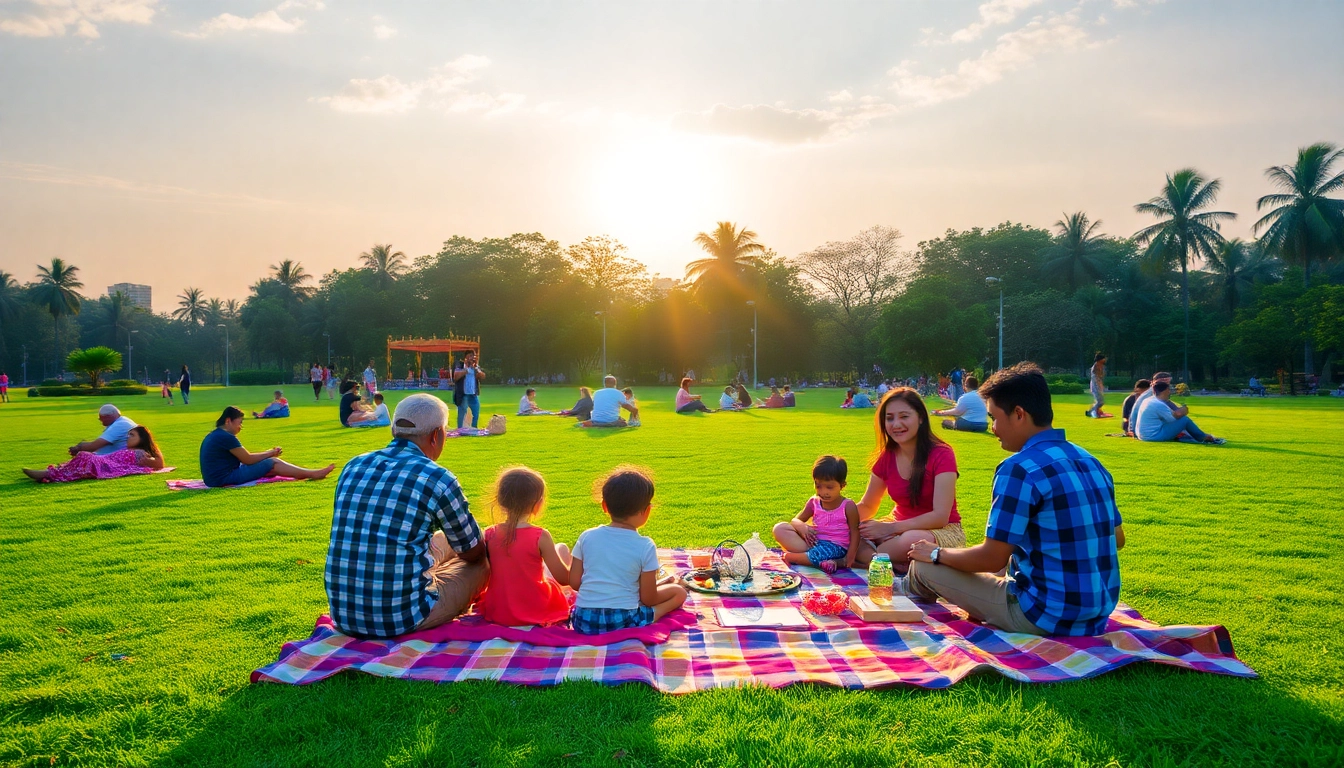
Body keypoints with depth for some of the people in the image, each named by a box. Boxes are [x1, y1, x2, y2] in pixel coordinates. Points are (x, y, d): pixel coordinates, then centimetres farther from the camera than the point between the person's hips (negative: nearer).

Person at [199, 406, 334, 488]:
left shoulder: (214, 436, 15)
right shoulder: (226, 437, -17)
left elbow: (244, 457, 14)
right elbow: (248, 459, -13)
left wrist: (269, 452, 9)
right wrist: (271, 453, 2)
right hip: (226, 478, -10)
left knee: (270, 460, 12)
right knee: (272, 463, -6)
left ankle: (310, 473, 13)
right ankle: (313, 474, 0)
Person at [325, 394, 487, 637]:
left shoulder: (353, 466, 5)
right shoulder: (438, 480, -12)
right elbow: (473, 552, 3)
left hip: (343, 616, 6)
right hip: (402, 618, -6)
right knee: (482, 563, 17)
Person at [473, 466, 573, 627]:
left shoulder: (489, 534, -9)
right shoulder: (540, 537, -19)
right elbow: (564, 578, -13)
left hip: (497, 613, 4)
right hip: (537, 612, -4)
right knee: (562, 549, 16)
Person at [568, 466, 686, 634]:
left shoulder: (587, 537, 0)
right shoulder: (646, 546, -9)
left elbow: (574, 582, 5)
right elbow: (648, 598, -4)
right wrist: (663, 583, 18)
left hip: (583, 622, 4)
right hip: (624, 622, -4)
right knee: (679, 591, 11)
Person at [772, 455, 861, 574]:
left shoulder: (848, 506, -5)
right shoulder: (814, 502, 6)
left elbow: (854, 534, -4)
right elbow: (796, 520, 10)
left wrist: (849, 560, -15)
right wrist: (801, 526, -16)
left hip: (835, 547, -5)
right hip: (815, 542, 5)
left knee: (826, 551, -43)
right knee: (779, 528, -13)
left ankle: (790, 556, -19)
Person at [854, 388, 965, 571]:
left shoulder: (941, 455, -15)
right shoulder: (886, 458, 0)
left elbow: (941, 516, -21)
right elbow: (867, 507, 9)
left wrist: (891, 527, -28)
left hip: (943, 532, -5)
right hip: (902, 528, 5)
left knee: (913, 540, -40)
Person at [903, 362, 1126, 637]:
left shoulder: (1019, 469, -19)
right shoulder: (1090, 462, 5)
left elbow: (992, 558, -17)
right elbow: (1117, 538, 17)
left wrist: (937, 553, 1)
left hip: (1045, 617, -8)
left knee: (924, 566, 5)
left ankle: (906, 592, 36)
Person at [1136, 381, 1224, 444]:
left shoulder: (1148, 400, 10)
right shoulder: (1159, 405, -18)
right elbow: (1173, 418, -10)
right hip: (1156, 436, -9)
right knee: (1185, 419, -3)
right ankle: (1204, 438, 15)